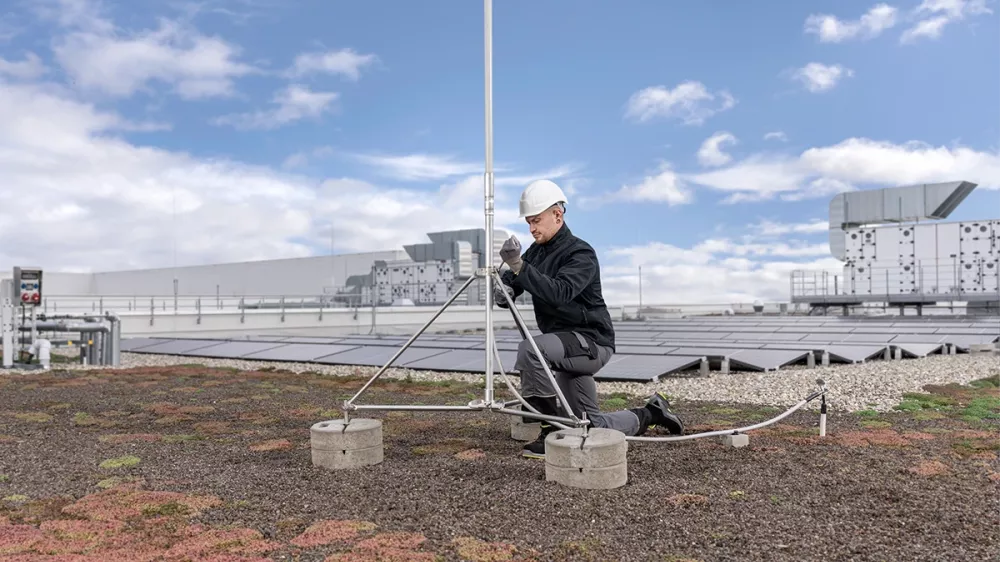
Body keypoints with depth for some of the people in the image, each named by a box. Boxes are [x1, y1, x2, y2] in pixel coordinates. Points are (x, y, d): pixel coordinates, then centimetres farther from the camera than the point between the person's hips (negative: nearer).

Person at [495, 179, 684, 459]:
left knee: (529, 349, -32)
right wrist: (503, 291, -18)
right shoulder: (536, 252, 6)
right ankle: (650, 414, 34)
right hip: (567, 344, 8)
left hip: (591, 342, -8)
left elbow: (559, 293, -34)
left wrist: (520, 267, -41)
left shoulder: (580, 254, -17)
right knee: (591, 426, 12)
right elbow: (508, 288, 6)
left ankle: (551, 429, -18)